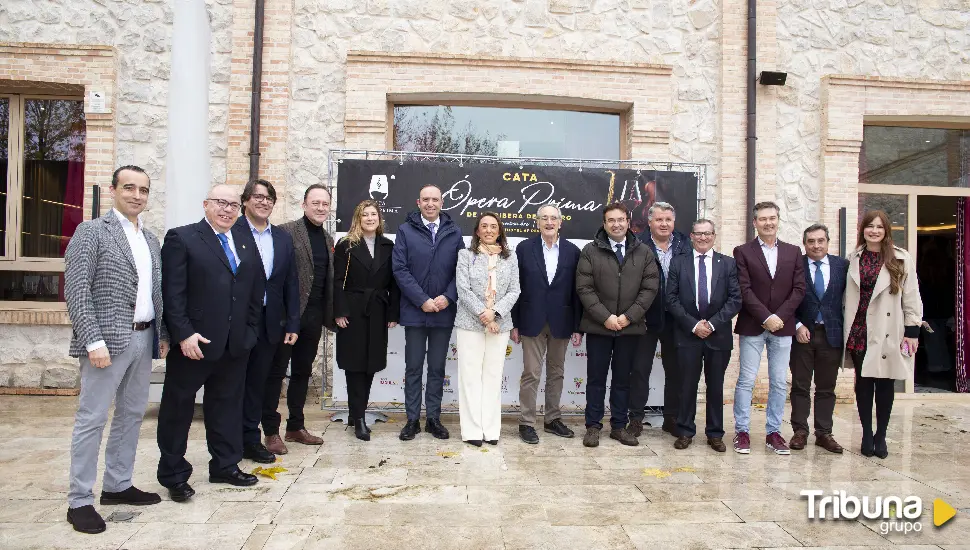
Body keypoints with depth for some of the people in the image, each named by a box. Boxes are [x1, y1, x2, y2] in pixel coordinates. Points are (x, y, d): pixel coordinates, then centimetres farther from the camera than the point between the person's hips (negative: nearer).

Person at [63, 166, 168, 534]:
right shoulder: (92, 232, -6)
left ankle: (118, 486, 27)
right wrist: (94, 341, -19)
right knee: (92, 419, 0)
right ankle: (79, 501, 11)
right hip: (109, 339, -7)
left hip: (143, 339, 7)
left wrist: (162, 334, 10)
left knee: (132, 415, 14)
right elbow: (76, 291, -13)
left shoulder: (151, 239, 14)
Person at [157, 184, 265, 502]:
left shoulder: (246, 242, 11)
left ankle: (225, 466, 30)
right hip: (192, 343, -5)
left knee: (227, 405, 16)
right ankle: (174, 475, 22)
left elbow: (257, 288, 14)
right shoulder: (181, 239, -5)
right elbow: (172, 292, -12)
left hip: (235, 345, 5)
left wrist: (249, 330, 8)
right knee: (178, 408, 8)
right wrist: (184, 334, -18)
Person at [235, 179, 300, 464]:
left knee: (257, 382, 13)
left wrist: (292, 324, 5)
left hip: (269, 323, 4)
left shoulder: (283, 238, 9)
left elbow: (291, 284, 9)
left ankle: (250, 439, 26)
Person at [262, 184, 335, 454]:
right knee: (276, 371, 3)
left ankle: (296, 427, 26)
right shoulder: (286, 231, -8)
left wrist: (330, 314, 11)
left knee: (302, 371, 15)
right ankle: (271, 431, 12)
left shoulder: (328, 239, 13)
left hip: (313, 316, 7)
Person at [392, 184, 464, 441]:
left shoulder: (454, 232, 5)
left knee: (437, 368, 10)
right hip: (415, 311, -1)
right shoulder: (406, 230, 1)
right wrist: (422, 300, -12)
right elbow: (400, 269, -5)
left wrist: (447, 297, -11)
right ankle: (412, 419, 16)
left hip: (444, 311, 1)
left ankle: (433, 418, 20)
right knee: (413, 367, 7)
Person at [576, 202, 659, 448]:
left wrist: (629, 316, -9)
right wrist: (605, 317, -13)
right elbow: (584, 288, -6)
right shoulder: (590, 251, 0)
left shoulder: (644, 252, 5)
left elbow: (650, 287, 0)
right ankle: (593, 426, 15)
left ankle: (619, 426, 21)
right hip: (598, 326, -2)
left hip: (630, 326, 2)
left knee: (623, 379, 11)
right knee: (596, 378, 6)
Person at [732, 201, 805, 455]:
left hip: (782, 327, 3)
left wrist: (779, 316, -9)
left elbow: (799, 289, 3)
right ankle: (742, 431, 8)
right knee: (746, 381, 0)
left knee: (779, 383, 7)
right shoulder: (743, 251, 1)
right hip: (752, 327, -3)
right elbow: (744, 290, -7)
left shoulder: (793, 252, 10)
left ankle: (773, 432, 16)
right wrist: (766, 317, -14)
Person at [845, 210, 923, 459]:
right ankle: (867, 434, 17)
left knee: (885, 382, 6)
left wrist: (912, 331, -4)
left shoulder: (902, 260, -1)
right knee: (863, 381, 6)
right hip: (859, 331, 2)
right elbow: (847, 296, 5)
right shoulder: (853, 259, 5)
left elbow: (911, 298, -1)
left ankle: (881, 436, 18)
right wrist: (845, 330, 2)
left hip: (887, 332, -2)